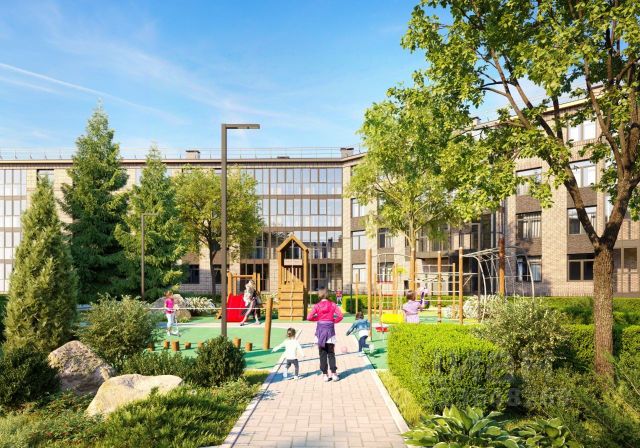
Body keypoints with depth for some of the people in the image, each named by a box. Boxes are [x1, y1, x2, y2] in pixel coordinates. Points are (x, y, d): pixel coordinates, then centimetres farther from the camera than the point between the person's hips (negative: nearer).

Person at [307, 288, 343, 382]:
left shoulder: (317, 306, -2)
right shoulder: (332, 304, 1)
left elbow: (309, 317, -9)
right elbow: (340, 316, -8)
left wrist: (318, 318, 7)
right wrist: (333, 321, 6)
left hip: (320, 329, 0)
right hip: (330, 329, 0)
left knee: (322, 353, 8)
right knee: (331, 353, 10)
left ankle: (325, 375, 8)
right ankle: (334, 374, 2)